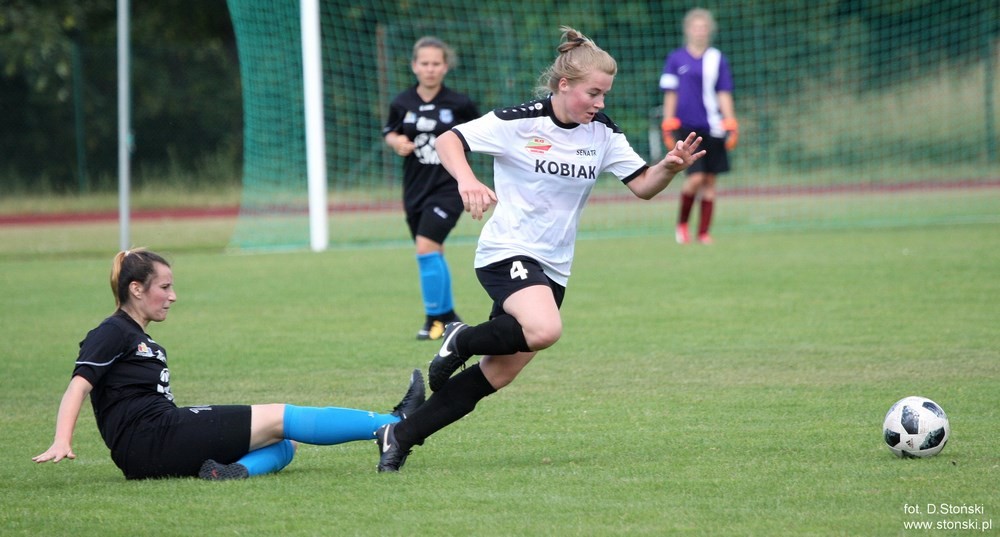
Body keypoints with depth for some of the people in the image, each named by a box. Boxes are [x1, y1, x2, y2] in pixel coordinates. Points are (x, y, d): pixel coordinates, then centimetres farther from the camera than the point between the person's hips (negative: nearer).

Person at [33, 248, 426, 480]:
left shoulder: (146, 346, 26)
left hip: (157, 451, 10)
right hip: (152, 442, -10)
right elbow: (79, 384, -16)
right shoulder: (111, 334, -2)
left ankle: (232, 471, -32)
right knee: (281, 419, -9)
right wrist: (62, 443, -33)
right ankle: (394, 424, -9)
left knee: (284, 446, 0)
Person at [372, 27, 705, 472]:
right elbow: (448, 141, -12)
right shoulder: (518, 122, -13)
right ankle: (461, 340, -6)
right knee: (544, 330, -35)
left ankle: (400, 435, 15)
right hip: (507, 252, -6)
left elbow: (642, 185, 4)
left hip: (553, 268, 6)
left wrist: (671, 167, -17)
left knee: (496, 375, 4)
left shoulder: (603, 132, 3)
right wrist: (467, 181, -31)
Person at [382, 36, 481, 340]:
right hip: (415, 187, 4)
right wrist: (397, 142, -6)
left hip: (448, 186, -4)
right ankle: (448, 315, 27)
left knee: (426, 247, -17)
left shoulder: (459, 104, -7)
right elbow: (388, 133, 15)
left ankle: (435, 318, -7)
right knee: (433, 254, 12)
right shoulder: (402, 104, 0)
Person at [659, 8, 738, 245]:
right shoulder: (675, 59, 4)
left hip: (712, 127, 2)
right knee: (695, 178, -14)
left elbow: (724, 95, 9)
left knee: (710, 181, 3)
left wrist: (731, 126, 2)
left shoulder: (717, 59, 8)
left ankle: (704, 232, 12)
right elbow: (670, 95, 6)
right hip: (687, 127, -2)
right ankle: (682, 223, 8)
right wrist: (668, 128, 2)